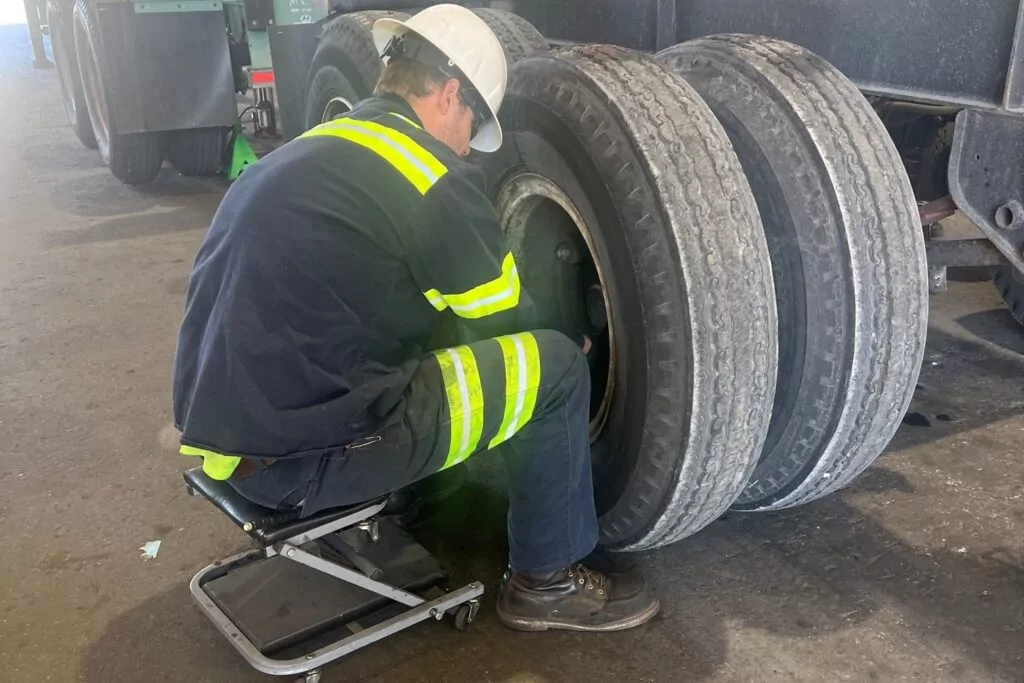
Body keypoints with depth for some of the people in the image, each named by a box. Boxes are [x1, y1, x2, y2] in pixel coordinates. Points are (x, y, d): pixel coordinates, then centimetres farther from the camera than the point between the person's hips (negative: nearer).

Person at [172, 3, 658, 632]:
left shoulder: (311, 150, 15)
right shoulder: (434, 179, -11)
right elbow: (507, 320, 1)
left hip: (229, 423, 9)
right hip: (299, 453, -9)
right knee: (555, 367, -2)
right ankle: (547, 581, 13)